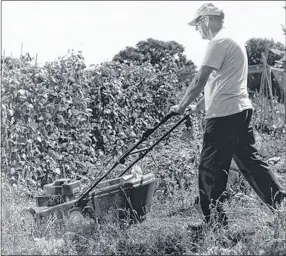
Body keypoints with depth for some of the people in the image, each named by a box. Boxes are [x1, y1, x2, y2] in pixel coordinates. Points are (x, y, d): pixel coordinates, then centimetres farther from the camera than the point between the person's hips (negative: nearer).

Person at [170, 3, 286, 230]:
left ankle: (215, 221, 2)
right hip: (240, 110, 10)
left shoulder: (219, 42, -11)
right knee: (250, 161, 12)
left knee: (211, 168, -3)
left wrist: (182, 106, -6)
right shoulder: (231, 40, 21)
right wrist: (199, 106, 23)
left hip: (224, 114, -10)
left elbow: (200, 81, -15)